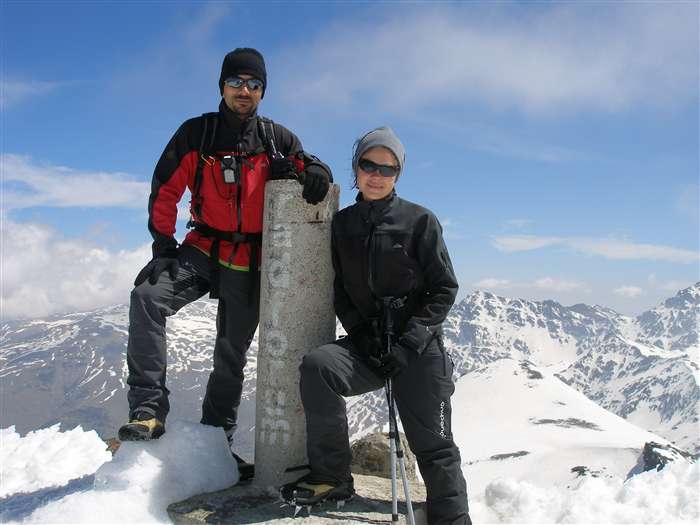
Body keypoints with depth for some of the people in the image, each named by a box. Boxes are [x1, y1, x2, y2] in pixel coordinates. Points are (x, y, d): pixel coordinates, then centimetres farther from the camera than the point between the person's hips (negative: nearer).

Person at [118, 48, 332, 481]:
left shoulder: (277, 139, 3)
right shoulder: (196, 134, 1)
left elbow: (309, 168, 10)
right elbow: (164, 190, 2)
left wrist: (314, 173, -16)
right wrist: (163, 240, -9)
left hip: (251, 262, 1)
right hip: (203, 250, -1)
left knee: (232, 355, 8)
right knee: (148, 297, -29)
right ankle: (149, 409, -25)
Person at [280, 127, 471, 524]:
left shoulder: (420, 221, -2)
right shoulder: (343, 224, 8)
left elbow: (444, 288, -3)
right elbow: (340, 289, 11)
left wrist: (409, 341, -14)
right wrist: (359, 331, -7)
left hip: (418, 347, -2)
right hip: (367, 343, 3)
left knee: (432, 444, -3)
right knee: (317, 365, -25)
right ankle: (332, 477, -12)